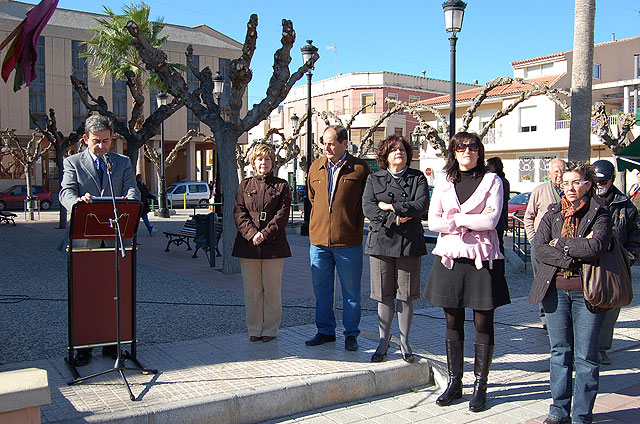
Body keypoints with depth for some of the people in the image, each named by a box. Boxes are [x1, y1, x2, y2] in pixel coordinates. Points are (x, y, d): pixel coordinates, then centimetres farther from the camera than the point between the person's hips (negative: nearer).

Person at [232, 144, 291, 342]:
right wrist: (252, 234, -12)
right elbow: (239, 213, 3)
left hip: (273, 245, -2)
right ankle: (254, 329, 18)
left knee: (272, 290, 3)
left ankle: (270, 329, 15)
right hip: (248, 244, 2)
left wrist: (265, 234, -15)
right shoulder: (245, 185, 11)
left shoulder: (282, 186, 6)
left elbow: (282, 215, -4)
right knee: (252, 291, 6)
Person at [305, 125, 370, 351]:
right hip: (318, 239, 4)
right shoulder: (315, 167, 9)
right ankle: (325, 331, 27)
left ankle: (351, 334, 19)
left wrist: (356, 226, 3)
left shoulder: (359, 168, -4)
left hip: (348, 241, -4)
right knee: (321, 289, 12)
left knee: (351, 291, 6)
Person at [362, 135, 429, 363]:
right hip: (381, 241, 0)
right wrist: (393, 219, -14)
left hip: (410, 243, 0)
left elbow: (422, 204, -7)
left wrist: (392, 206, -10)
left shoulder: (418, 178, 9)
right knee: (384, 296, 5)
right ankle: (384, 342, 17)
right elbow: (368, 207, -3)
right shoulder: (374, 179, 10)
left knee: (406, 296, 5)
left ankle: (404, 342, 19)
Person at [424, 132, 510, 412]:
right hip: (450, 257, 3)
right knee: (453, 323, 8)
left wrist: (456, 219, -6)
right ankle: (454, 382, 19)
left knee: (483, 324, 2)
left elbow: (491, 221, -10)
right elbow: (433, 222, 0)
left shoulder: (491, 181, 2)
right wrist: (472, 221, -8)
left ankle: (480, 386, 13)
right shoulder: (443, 186, 11)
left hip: (482, 258, -3)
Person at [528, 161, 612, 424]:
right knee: (559, 351, 11)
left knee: (585, 356, 2)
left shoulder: (599, 215, 1)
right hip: (555, 289, 3)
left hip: (587, 291, -3)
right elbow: (540, 248, -4)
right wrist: (574, 255, -14)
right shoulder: (552, 214, 10)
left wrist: (560, 243, -8)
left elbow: (595, 247, -18)